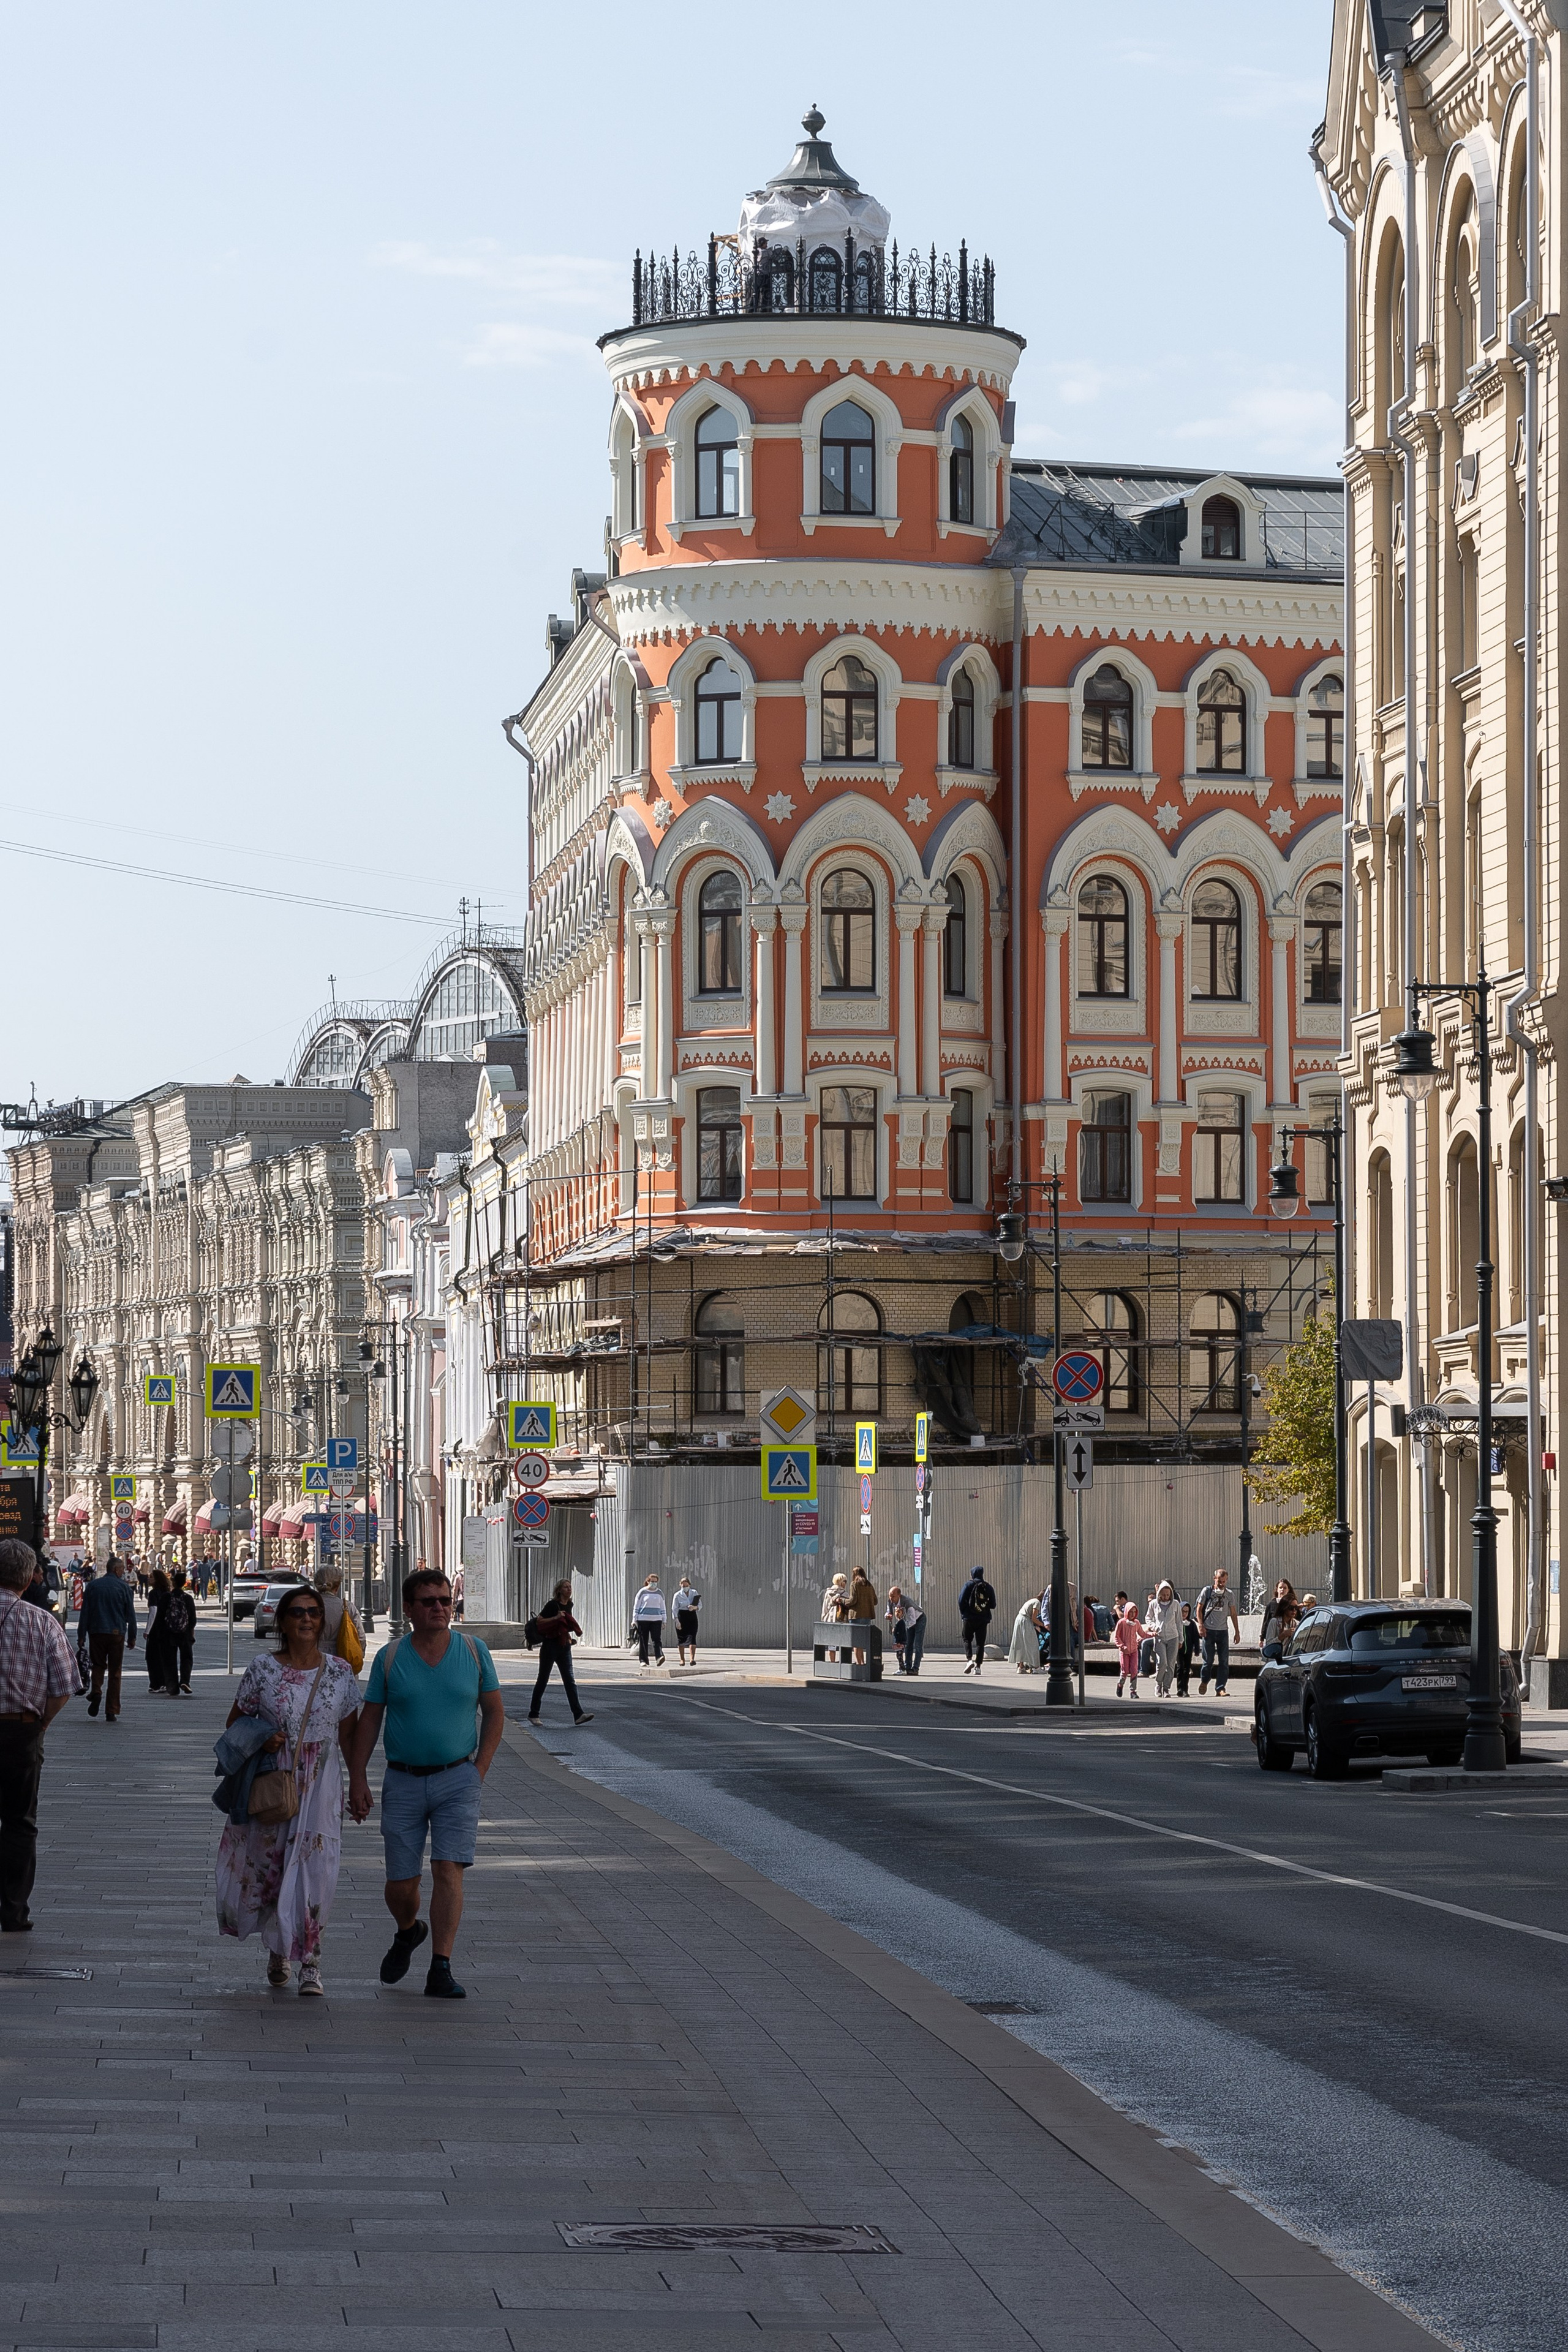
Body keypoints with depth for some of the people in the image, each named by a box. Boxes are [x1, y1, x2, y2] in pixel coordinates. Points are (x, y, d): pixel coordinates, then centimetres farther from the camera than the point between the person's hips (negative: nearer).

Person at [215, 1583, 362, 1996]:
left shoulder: (340, 1672, 3)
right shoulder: (262, 1670, -1)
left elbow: (348, 1734, 10)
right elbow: (235, 1723, 8)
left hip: (320, 1784, 0)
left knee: (314, 1869, -11)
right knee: (267, 1868, 4)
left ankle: (310, 1963, -7)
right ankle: (278, 1950, 28)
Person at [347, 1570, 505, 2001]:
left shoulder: (473, 1651, 0)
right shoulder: (390, 1658, -1)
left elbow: (495, 1711, 7)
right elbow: (368, 1722, 4)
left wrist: (479, 1769, -1)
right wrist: (357, 1780, -2)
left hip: (457, 1780, -1)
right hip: (403, 1783, 1)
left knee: (448, 1870, -14)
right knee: (401, 1882, 3)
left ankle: (440, 1973, -14)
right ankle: (408, 1933, 38)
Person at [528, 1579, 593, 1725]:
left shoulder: (569, 1605, 10)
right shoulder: (552, 1605, -12)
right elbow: (539, 1621, -15)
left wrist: (568, 1636, 14)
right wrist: (556, 1618, -23)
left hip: (564, 1646, 6)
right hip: (550, 1646, -6)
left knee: (570, 1680, -4)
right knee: (543, 1680, 4)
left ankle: (578, 1714, -12)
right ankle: (533, 1714, 16)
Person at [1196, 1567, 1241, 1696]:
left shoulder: (1229, 1594, 8)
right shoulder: (1207, 1591, 2)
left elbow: (1233, 1614, 12)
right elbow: (1199, 1609, 5)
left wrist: (1237, 1632, 9)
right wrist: (1201, 1626, -7)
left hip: (1223, 1631, 2)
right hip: (1208, 1630, -2)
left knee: (1224, 1661, -4)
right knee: (1209, 1659, -1)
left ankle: (1220, 1689, -2)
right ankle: (1204, 1681, 26)